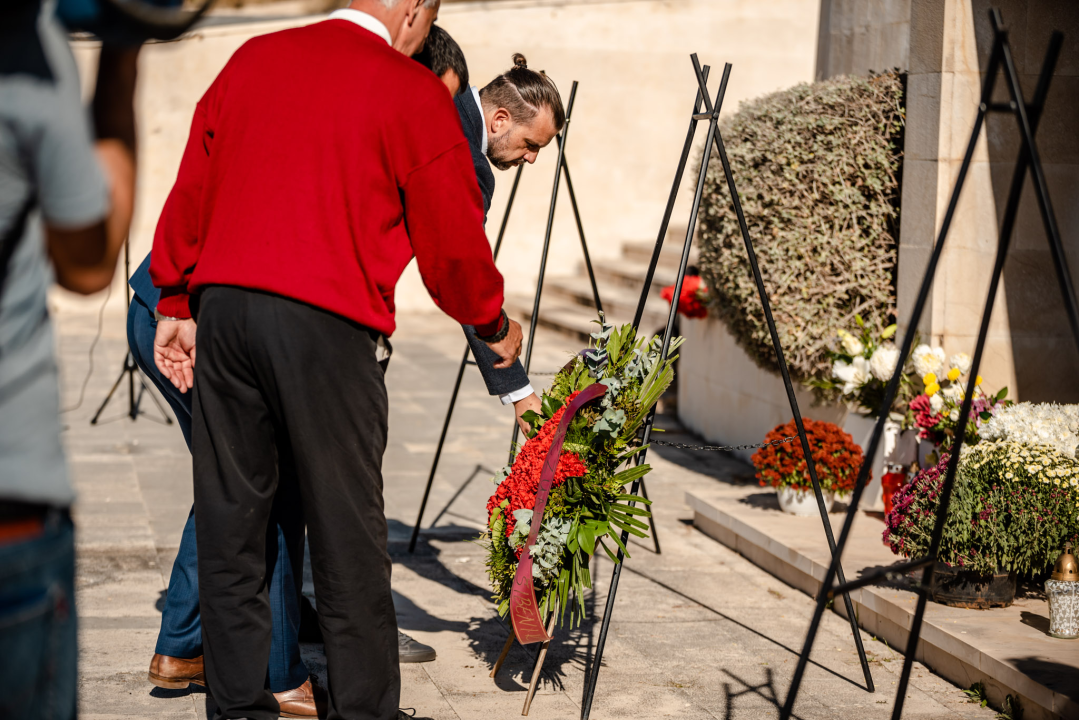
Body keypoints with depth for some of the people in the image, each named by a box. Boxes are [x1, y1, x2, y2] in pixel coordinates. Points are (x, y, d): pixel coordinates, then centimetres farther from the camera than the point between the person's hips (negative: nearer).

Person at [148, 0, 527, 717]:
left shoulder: (254, 58, 14)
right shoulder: (413, 94, -2)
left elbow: (192, 192, 15)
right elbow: (452, 243, 2)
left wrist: (177, 306, 21)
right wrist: (496, 325, 18)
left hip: (221, 306, 5)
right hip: (327, 323, -5)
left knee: (230, 523, 10)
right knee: (348, 536, 4)